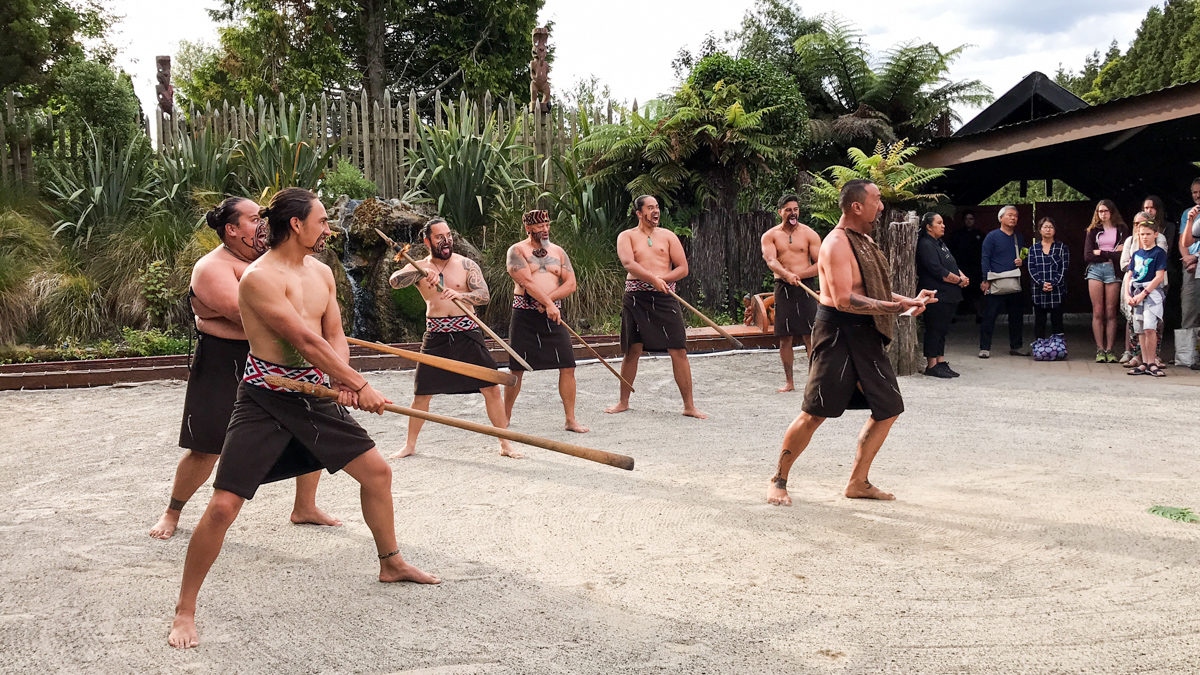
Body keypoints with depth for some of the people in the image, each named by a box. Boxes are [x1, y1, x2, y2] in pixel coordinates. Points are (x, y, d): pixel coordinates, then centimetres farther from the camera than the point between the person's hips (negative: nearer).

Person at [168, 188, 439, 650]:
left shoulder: (322, 273, 7)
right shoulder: (260, 277, -18)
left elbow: (334, 335, 8)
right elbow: (305, 341, -23)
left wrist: (340, 377, -13)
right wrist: (360, 386, -20)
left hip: (314, 395, 8)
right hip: (264, 402, -7)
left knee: (376, 470, 12)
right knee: (223, 506, -11)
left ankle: (391, 564, 34)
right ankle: (185, 611, 7)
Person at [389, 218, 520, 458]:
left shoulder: (466, 264, 1)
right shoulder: (419, 268, 4)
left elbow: (484, 294, -10)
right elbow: (394, 281, -15)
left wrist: (459, 295, -30)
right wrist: (421, 272, -32)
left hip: (467, 333, -1)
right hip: (436, 336, 1)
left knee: (491, 388, -5)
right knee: (422, 393, 4)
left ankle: (505, 444, 6)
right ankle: (410, 445, 22)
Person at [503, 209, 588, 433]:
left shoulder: (558, 251, 14)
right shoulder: (517, 250, 0)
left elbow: (570, 284, 5)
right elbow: (527, 282, -13)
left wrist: (548, 300, -10)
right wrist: (548, 303, -22)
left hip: (553, 315, 4)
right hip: (524, 315, -4)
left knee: (568, 366, -3)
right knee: (517, 369, 0)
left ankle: (571, 420, 6)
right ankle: (505, 417, 17)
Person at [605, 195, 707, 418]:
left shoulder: (668, 236, 11)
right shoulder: (627, 236, 6)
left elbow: (683, 268, 6)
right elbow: (628, 263, -12)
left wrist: (661, 279, -11)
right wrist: (653, 279, -23)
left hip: (665, 298, 1)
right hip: (635, 298, -1)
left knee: (679, 351, -5)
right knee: (632, 351, 7)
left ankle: (689, 406, 2)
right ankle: (623, 402, 23)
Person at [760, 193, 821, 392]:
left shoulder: (810, 234, 4)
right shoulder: (770, 236, 6)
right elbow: (771, 261, -11)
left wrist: (797, 275, -15)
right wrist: (787, 274, -31)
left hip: (806, 288, -1)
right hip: (782, 289, 1)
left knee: (810, 336, -7)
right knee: (785, 338, 3)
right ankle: (789, 382, 12)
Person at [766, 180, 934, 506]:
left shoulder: (864, 241, 17)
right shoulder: (837, 244, -15)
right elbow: (844, 299, -24)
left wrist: (909, 300, 6)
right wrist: (898, 307, -23)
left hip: (867, 338, 9)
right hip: (839, 335, -9)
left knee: (888, 410, 8)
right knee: (814, 414, -6)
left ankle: (858, 482, 19)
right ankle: (778, 481, 9)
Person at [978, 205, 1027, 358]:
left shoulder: (1019, 238, 16)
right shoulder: (992, 236, -1)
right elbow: (985, 258, -5)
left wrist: (1022, 262, 0)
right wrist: (986, 280, -12)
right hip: (995, 284, -6)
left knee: (1016, 316, 10)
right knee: (989, 316, -6)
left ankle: (1015, 346, 21)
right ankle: (985, 348, -1)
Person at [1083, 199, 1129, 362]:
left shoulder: (1122, 230, 9)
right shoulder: (1093, 231, 13)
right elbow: (1087, 256, 2)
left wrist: (1101, 253, -4)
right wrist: (1111, 255, -4)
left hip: (1113, 271, -1)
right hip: (1095, 271, 1)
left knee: (1111, 312, -3)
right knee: (1097, 312, -3)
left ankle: (1109, 350, -1)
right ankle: (1100, 350, -2)